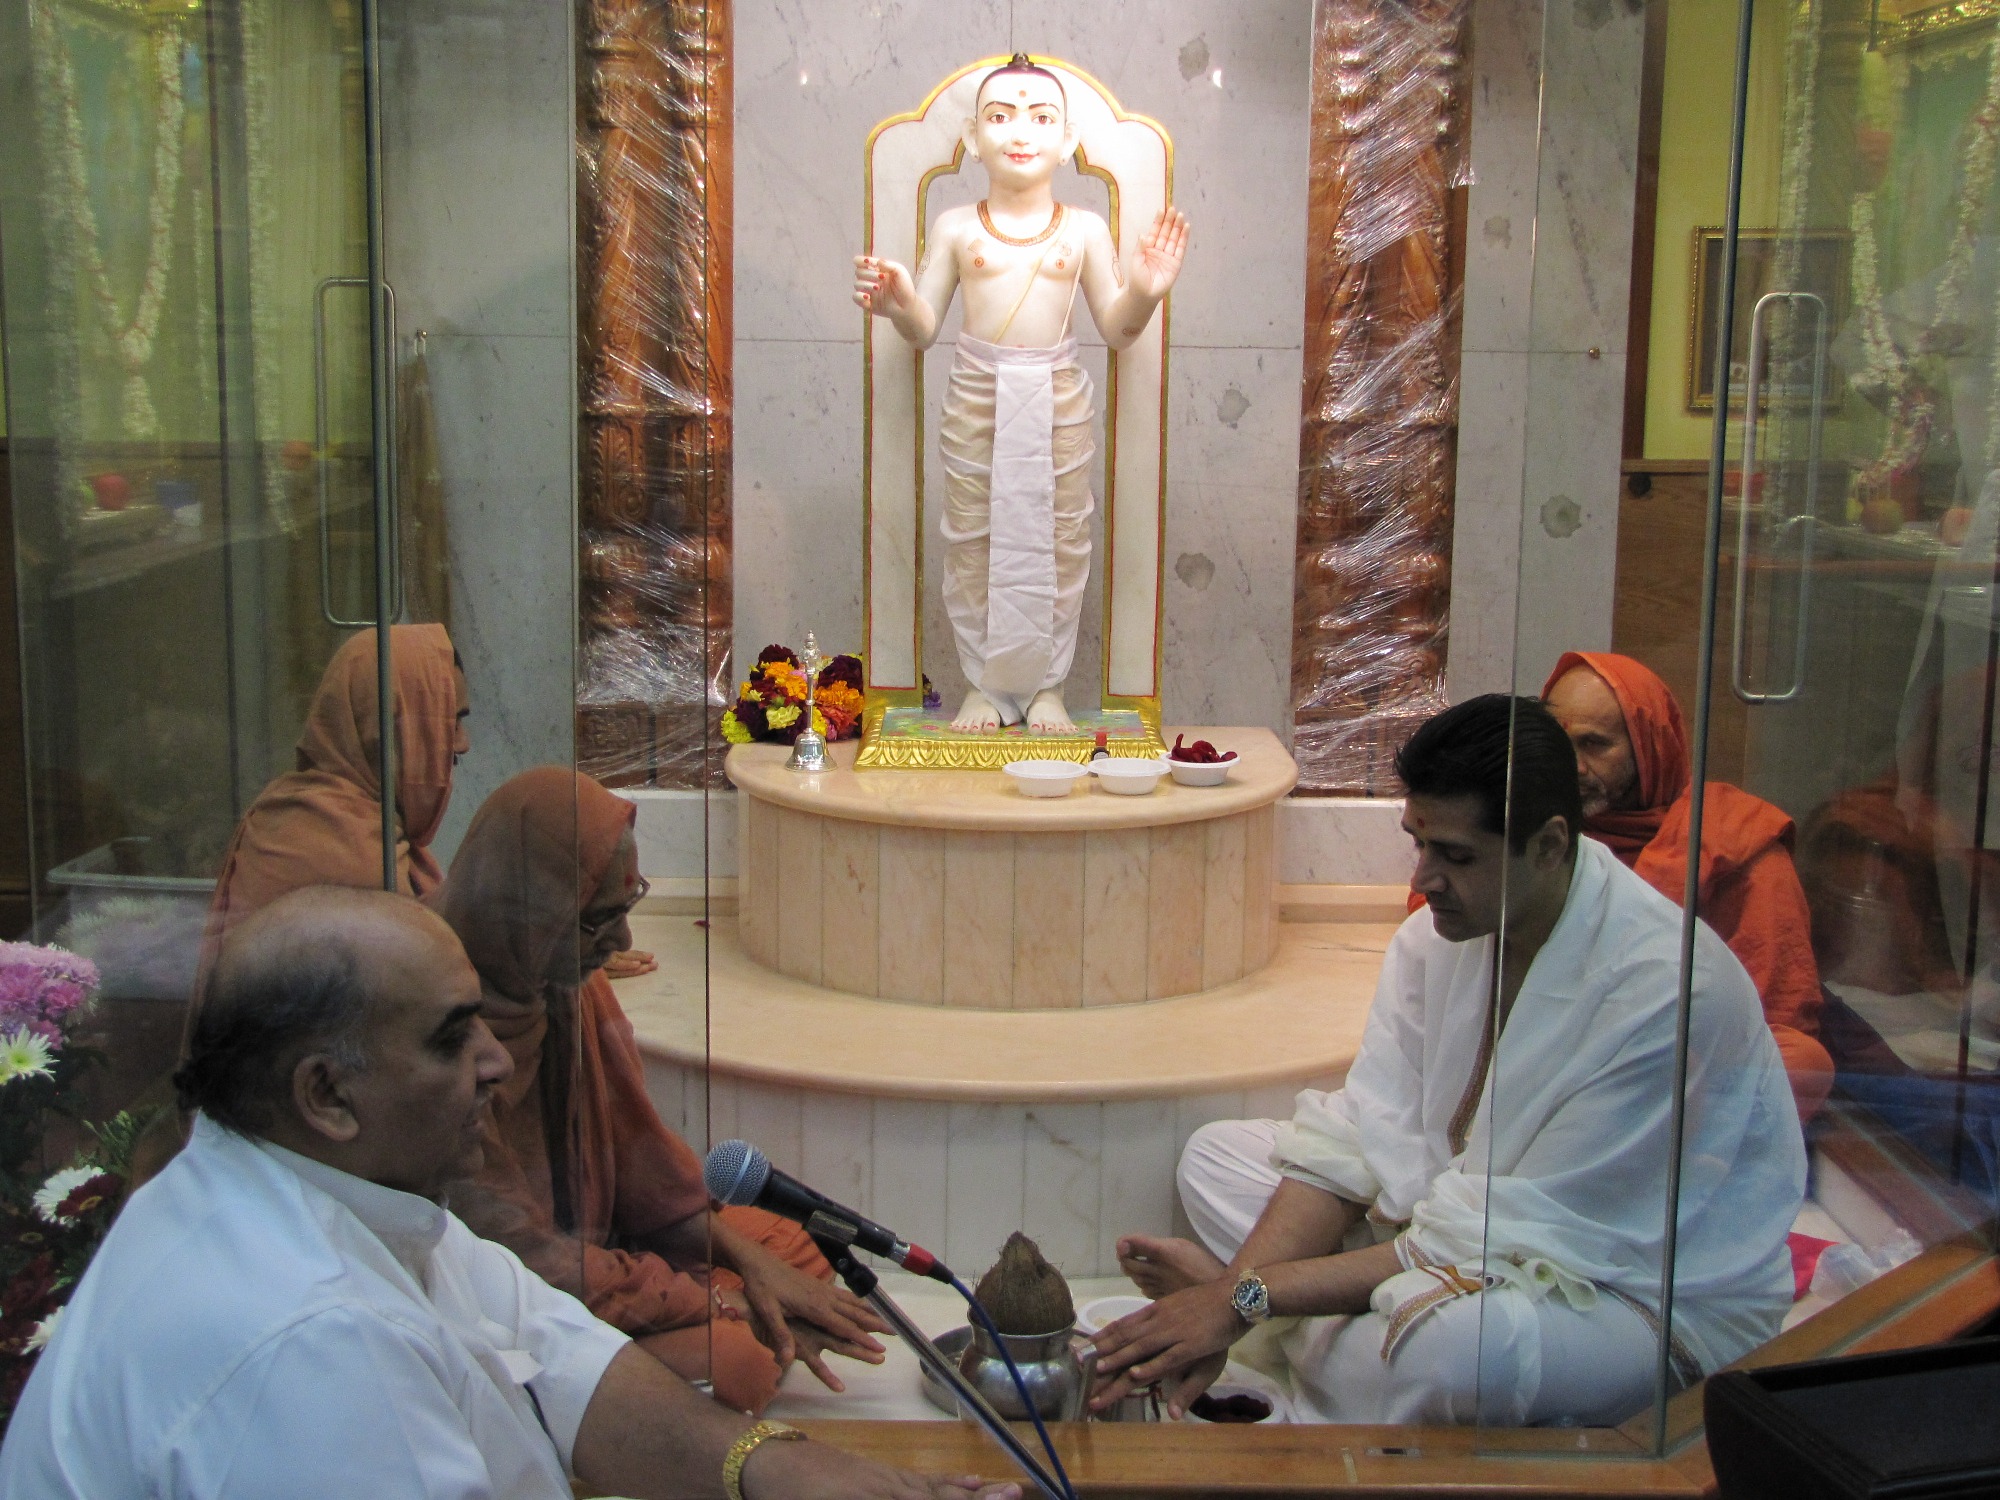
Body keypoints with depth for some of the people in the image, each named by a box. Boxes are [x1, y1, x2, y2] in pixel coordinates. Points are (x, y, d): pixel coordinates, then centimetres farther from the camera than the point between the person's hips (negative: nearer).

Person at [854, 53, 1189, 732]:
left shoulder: (1085, 230, 1)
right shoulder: (955, 229, 1)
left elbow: (1116, 329, 5)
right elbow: (925, 328, 3)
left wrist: (1144, 293, -15)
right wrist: (897, 303, -18)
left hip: (1057, 400, 0)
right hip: (975, 400, 0)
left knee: (1059, 542, 6)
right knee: (973, 543, 5)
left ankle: (1045, 687, 20)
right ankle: (983, 685, 19)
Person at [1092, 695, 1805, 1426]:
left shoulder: (1661, 989, -30)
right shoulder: (1439, 932, -6)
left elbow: (1509, 1235, -28)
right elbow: (1360, 1140, -8)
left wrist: (1251, 1293, -27)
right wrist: (1232, 1287, -24)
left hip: (1660, 1304, -7)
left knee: (1444, 1342, -40)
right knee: (1218, 1155, 2)